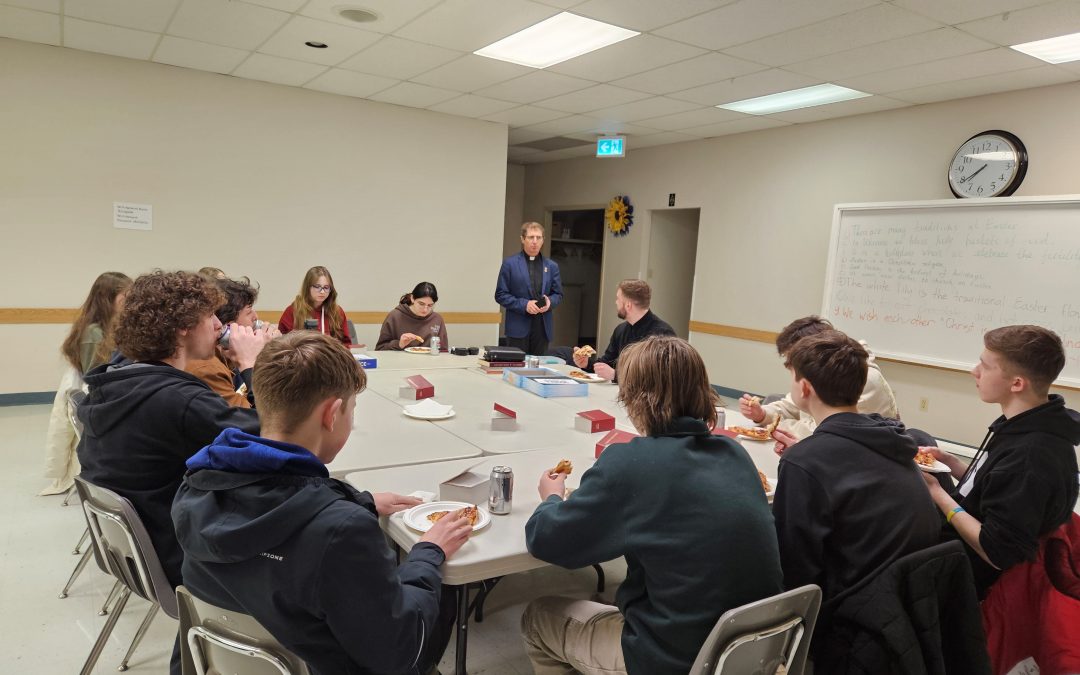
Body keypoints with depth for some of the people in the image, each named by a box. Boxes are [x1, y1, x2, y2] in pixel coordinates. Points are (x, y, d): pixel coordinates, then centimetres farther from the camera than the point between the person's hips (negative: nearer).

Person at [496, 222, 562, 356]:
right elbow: (500, 295, -2)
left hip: (543, 327, 3)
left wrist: (549, 302, -9)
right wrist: (524, 304, -14)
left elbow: (558, 294, 14)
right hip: (518, 327, -3)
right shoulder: (510, 263, 0)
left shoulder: (552, 266, 11)